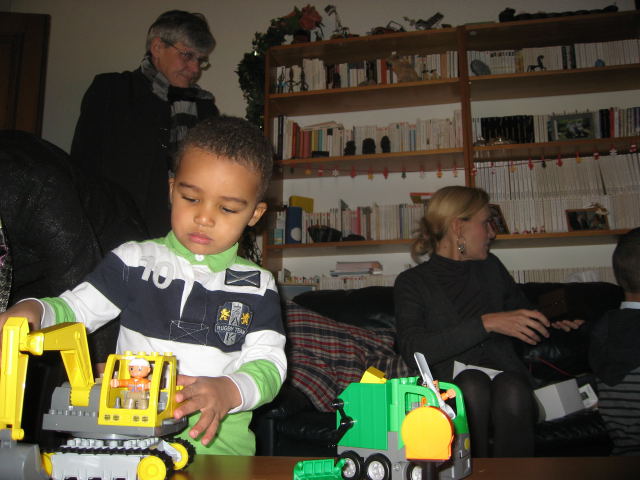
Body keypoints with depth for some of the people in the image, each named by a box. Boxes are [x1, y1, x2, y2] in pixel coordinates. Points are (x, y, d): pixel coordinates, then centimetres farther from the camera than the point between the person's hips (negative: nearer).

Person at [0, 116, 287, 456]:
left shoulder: (257, 286, 7)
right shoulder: (134, 261, 8)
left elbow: (269, 363, 1)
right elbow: (73, 310, 10)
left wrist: (230, 390, -21)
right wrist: (35, 310, -13)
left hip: (214, 431, 0)